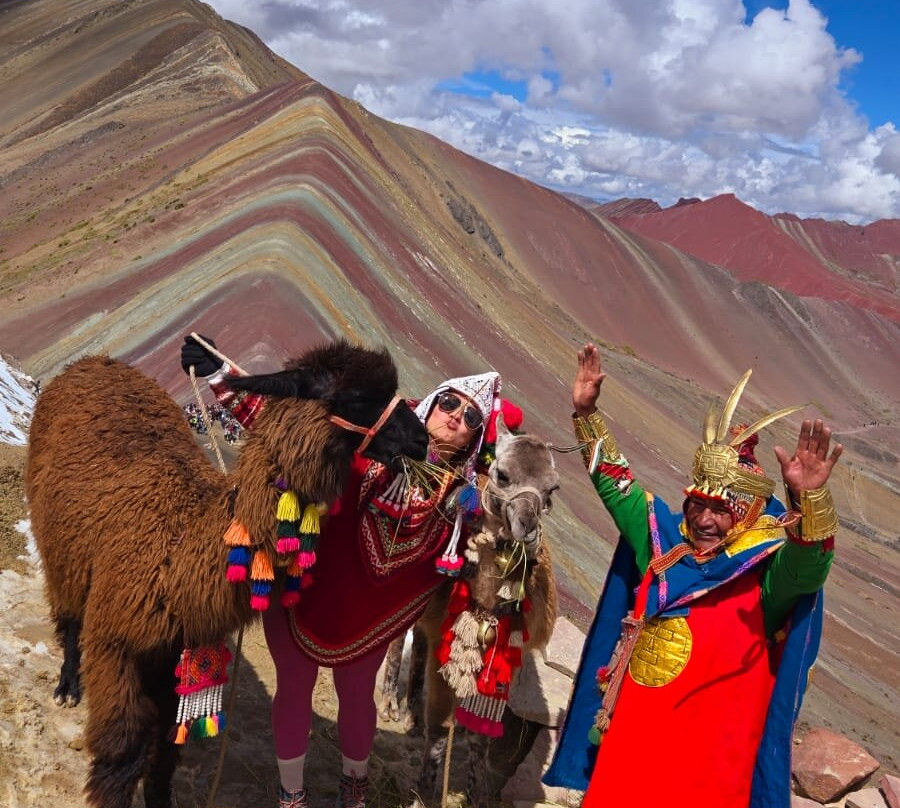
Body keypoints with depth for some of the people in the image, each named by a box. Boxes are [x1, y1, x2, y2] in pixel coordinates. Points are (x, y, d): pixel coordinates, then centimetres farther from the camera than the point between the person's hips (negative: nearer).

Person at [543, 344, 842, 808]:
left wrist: (808, 497, -51)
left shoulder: (767, 571, -12)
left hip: (706, 755, -5)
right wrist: (587, 414, 7)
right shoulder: (665, 538, 3)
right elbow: (615, 482, 12)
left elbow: (808, 566, -33)